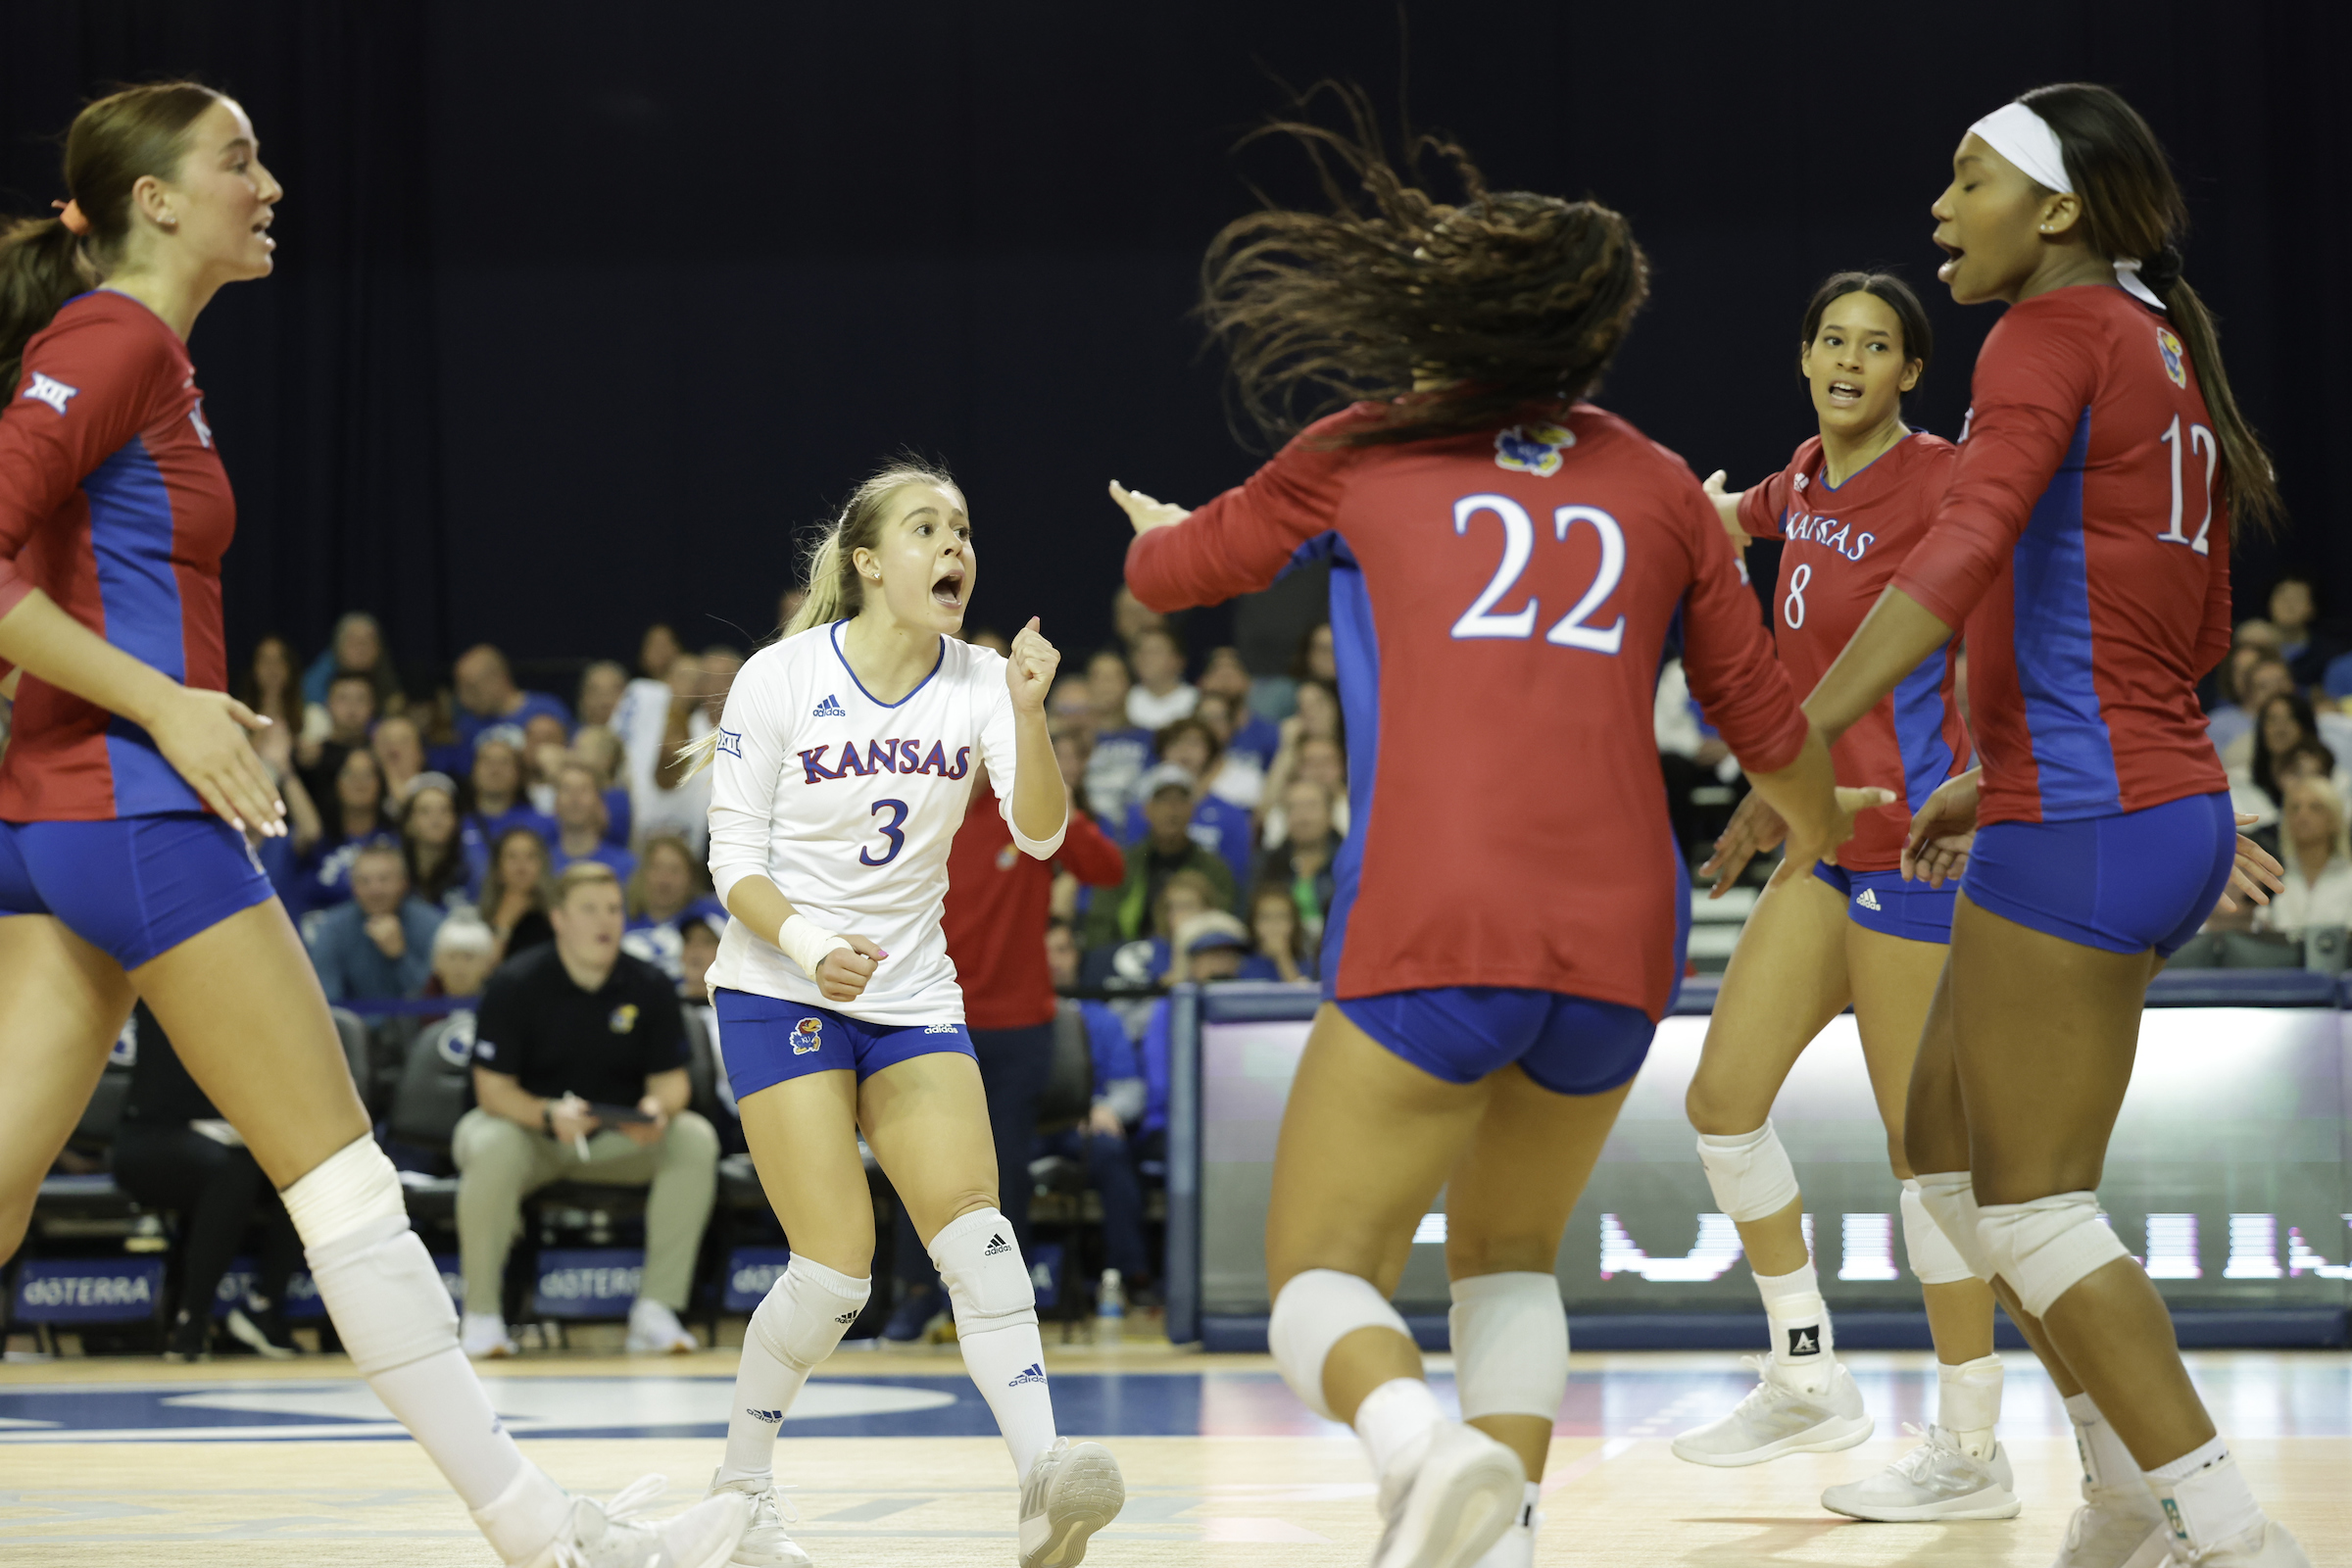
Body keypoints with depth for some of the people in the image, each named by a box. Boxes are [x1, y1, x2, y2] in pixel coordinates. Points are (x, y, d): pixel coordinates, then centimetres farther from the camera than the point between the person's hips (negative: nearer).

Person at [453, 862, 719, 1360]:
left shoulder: (650, 987, -4)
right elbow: (493, 1089, -15)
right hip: (528, 1128, -3)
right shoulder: (515, 984, -13)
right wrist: (549, 1115, -36)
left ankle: (656, 1309, -18)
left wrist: (656, 1109, -28)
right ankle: (481, 1314, -22)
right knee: (491, 1150, -38)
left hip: (617, 1138, 3)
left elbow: (670, 1079, -2)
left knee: (695, 1140, -24)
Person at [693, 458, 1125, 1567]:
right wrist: (807, 942, -25)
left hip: (913, 997, 3)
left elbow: (1040, 833, -13)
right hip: (779, 994, -3)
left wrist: (1028, 715, -30)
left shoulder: (978, 685, 0)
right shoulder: (780, 678, -8)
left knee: (973, 1225, -17)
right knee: (836, 1265, -13)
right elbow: (734, 858, -7)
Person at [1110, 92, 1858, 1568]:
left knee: (1322, 1273, 4)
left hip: (1434, 931, -3)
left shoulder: (1359, 460, 12)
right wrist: (1826, 832, 45)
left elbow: (1165, 570, 28)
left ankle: (1428, 1447, -28)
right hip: (1622, 943, 3)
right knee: (1511, 1257, 24)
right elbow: (1768, 725, 24)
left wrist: (1153, 527, 53)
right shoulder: (1658, 485, 16)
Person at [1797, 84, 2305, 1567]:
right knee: (1948, 1150, 18)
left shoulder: (2057, 331, -10)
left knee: (2029, 1204, -5)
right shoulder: (2168, 351, 16)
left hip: (2081, 829, -9)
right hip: (2169, 800, 9)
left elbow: (1966, 546, -25)